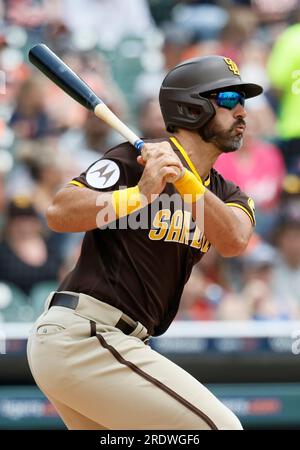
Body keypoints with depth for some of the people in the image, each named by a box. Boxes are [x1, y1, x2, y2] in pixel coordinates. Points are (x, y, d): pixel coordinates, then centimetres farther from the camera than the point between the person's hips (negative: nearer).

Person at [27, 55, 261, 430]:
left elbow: (232, 242, -10)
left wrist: (183, 178, -24)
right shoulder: (136, 159, -7)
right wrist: (140, 193, -32)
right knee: (217, 426, -12)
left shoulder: (225, 194, 14)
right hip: (83, 336, -9)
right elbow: (59, 214, -19)